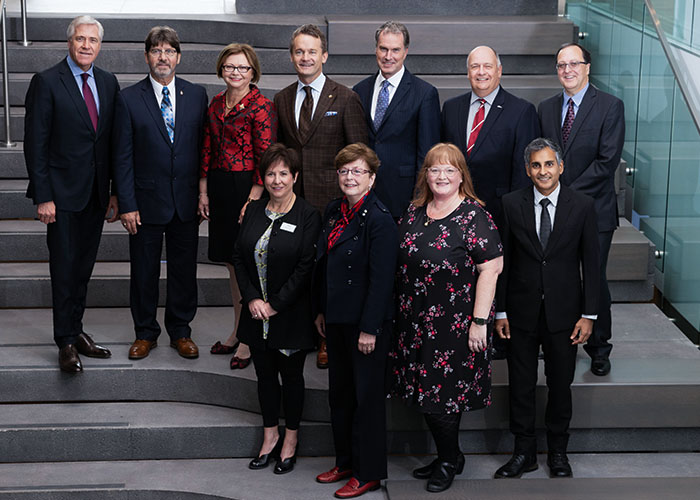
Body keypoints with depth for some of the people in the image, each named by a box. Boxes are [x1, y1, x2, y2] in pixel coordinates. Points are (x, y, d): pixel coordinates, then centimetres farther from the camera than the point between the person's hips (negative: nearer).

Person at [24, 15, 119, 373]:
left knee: (84, 266, 11)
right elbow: (36, 143, -9)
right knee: (64, 269, -1)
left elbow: (113, 140, 12)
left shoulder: (108, 83, 9)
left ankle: (75, 331, 23)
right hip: (63, 193, -5)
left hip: (96, 194, 5)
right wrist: (43, 197, -13)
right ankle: (66, 343, 7)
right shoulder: (47, 82, -7)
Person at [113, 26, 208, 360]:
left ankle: (181, 331, 24)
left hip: (187, 201, 2)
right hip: (147, 201, -2)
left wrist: (204, 194, 2)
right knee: (144, 271, 8)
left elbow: (204, 147, 7)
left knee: (184, 270, 9)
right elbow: (122, 157, -3)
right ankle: (145, 332, 23)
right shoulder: (129, 99, -3)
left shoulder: (197, 95, 4)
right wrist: (127, 205, -8)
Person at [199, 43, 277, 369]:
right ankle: (237, 333, 24)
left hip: (248, 187, -7)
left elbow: (266, 156, -13)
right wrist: (203, 191, 10)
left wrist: (254, 199, -16)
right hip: (220, 189, 7)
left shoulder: (261, 106, -9)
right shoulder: (215, 105, 12)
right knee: (232, 264, 14)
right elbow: (207, 150, 14)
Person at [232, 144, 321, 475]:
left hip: (290, 314, -4)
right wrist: (251, 298, -7)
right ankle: (270, 436, 29)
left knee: (291, 375, 9)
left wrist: (275, 305, -15)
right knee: (265, 374, 14)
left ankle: (290, 439, 24)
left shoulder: (308, 217, -10)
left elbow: (306, 268, -14)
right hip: (257, 313, 4)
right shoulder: (254, 211, 5)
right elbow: (239, 257, 5)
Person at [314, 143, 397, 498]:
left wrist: (370, 329, -19)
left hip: (366, 322, -8)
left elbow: (381, 279, -19)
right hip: (336, 319, 8)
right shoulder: (333, 212, 8)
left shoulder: (379, 219, -17)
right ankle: (345, 461, 31)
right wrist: (321, 310, 14)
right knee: (339, 393, 16)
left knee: (367, 397, 3)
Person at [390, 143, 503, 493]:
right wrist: (401, 312, 12)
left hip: (455, 325, -6)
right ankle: (447, 456, 28)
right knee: (424, 390, 11)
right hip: (415, 321, 6)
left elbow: (490, 269, -16)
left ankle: (449, 460, 21)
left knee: (444, 392, 1)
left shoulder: (474, 217, -13)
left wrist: (480, 321, -18)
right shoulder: (415, 212, 7)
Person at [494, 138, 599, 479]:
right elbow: (502, 261, 1)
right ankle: (524, 452, 21)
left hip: (563, 312, 0)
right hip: (522, 312, 0)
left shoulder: (582, 206, -3)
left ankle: (558, 452, 26)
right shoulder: (512, 204, -2)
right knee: (520, 385, 7)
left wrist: (588, 314, -4)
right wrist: (500, 311, -1)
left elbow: (590, 263, -1)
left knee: (560, 385, 10)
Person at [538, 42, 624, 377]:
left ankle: (599, 348, 15)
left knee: (595, 280, 1)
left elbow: (608, 160, -11)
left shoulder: (610, 106, -4)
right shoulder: (546, 108, 11)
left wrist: (570, 193, -13)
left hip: (594, 208, -3)